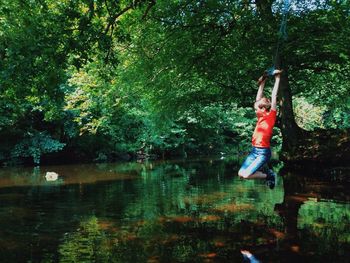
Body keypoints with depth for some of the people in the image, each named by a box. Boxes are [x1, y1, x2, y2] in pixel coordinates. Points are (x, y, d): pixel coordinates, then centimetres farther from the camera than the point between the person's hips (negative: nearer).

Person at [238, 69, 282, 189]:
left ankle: (269, 175, 7)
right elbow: (259, 98, 14)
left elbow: (274, 96, -8)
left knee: (246, 175, -16)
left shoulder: (271, 116, -7)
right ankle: (263, 169, 18)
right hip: (254, 151, 8)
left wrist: (277, 78, -4)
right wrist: (262, 82, 16)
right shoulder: (261, 117, 10)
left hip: (263, 152, -7)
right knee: (241, 174, 0)